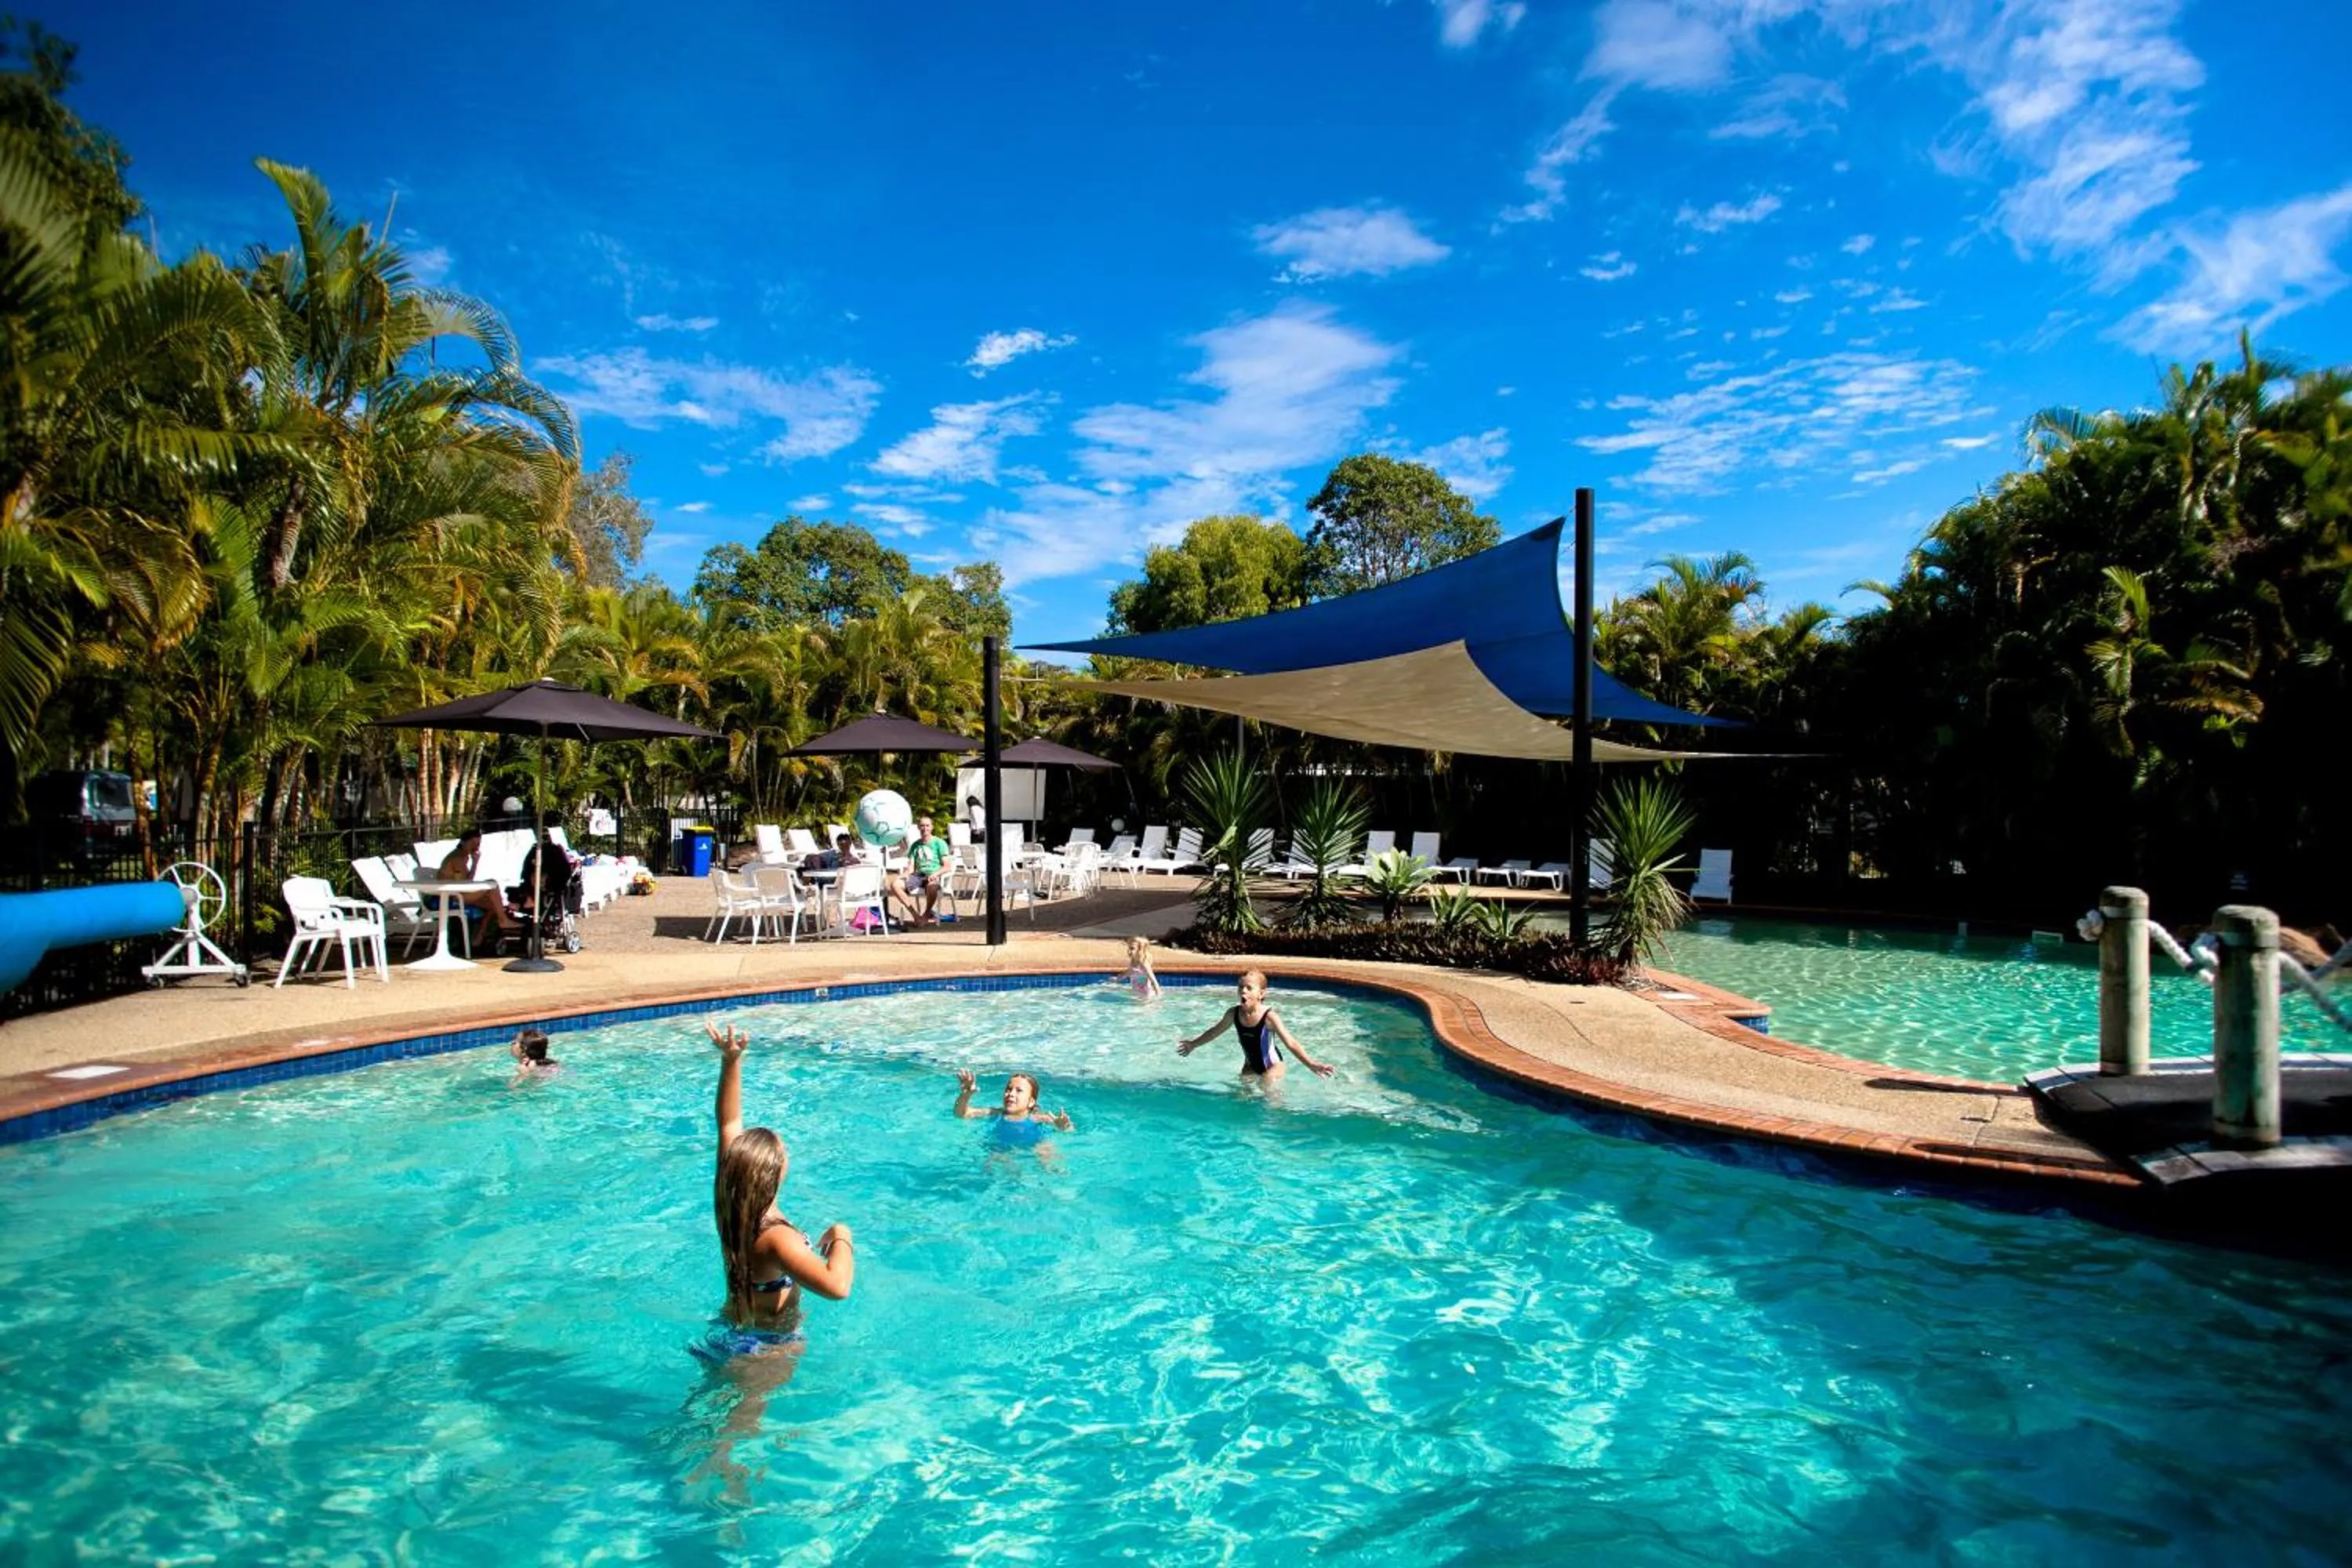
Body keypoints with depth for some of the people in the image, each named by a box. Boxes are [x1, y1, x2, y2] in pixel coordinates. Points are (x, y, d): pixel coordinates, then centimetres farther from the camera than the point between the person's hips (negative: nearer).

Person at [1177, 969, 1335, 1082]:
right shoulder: (1234, 1013, -14)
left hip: (1271, 1066, -5)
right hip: (1250, 1065, 5)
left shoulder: (1269, 1017, -29)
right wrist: (1193, 1044, 17)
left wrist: (1311, 1064, -49)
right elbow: (1214, 1031, 6)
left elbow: (1290, 1043, -36)